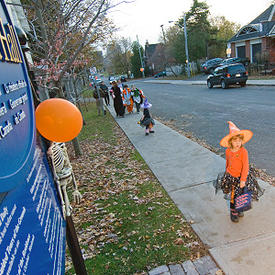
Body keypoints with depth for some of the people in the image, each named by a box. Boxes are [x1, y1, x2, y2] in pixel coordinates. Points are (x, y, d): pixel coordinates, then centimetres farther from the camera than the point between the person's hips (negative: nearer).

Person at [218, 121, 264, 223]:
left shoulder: (243, 151, -20)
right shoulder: (228, 151, -7)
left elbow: (245, 166, -19)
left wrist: (243, 180, -20)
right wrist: (227, 173, 19)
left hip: (241, 176, -2)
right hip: (231, 176, 2)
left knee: (240, 194, 12)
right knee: (233, 195, 8)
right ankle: (233, 212, 26)